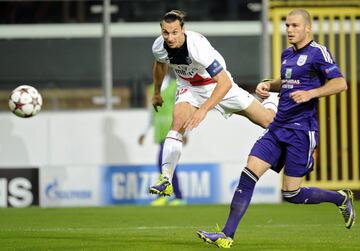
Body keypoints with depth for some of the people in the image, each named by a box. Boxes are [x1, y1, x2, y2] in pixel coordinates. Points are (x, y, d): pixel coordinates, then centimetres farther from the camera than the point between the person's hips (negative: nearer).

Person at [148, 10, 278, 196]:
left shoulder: (197, 45, -39)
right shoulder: (159, 47, -21)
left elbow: (225, 82, -42)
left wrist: (203, 110, -47)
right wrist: (156, 93, 19)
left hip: (219, 84, -3)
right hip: (188, 87, 3)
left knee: (267, 120, 4)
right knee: (178, 124, -26)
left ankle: (271, 105, 43)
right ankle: (166, 180, -23)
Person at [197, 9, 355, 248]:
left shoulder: (317, 53, -8)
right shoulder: (287, 54, 15)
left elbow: (340, 83, -16)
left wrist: (310, 93, -27)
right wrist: (268, 85, 14)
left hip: (301, 131, -7)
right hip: (278, 127, 7)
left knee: (292, 194, -6)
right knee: (248, 174, -7)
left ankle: (341, 198, 20)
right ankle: (227, 235, -7)